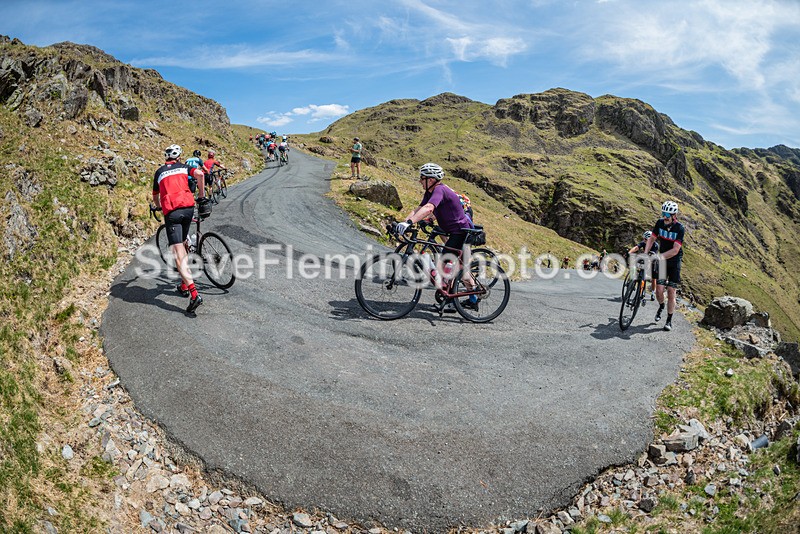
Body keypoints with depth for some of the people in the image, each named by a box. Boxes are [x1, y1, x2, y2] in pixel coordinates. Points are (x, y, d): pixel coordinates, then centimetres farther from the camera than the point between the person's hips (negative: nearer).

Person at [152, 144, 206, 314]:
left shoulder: (159, 172, 22)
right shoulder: (184, 167, 20)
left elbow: (155, 195, 33)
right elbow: (199, 174, -2)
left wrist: (158, 207, 54)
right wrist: (202, 195, 11)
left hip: (171, 211, -2)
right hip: (188, 207, 2)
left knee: (178, 253, -10)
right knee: (182, 245, 22)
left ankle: (194, 294, -24)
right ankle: (184, 285, 26)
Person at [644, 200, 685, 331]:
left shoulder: (680, 228, -19)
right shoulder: (660, 223, -7)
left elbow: (675, 250, -23)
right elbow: (652, 239, 1)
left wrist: (661, 256, -34)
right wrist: (645, 254, -13)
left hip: (674, 263, -3)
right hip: (662, 261, 3)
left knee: (671, 293, -3)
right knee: (659, 290, -6)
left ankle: (669, 321, 10)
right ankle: (661, 307, 28)